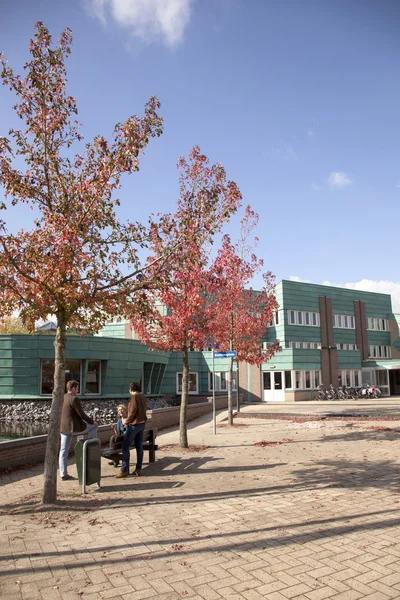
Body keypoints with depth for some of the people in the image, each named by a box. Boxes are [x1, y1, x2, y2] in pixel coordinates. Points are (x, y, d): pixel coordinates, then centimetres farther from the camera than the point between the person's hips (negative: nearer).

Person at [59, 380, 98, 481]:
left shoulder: (62, 398, 9)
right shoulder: (74, 399, -18)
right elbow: (82, 415, -17)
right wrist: (92, 421, -2)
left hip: (63, 427, 8)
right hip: (74, 427, -8)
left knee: (63, 451, 13)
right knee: (94, 426, 15)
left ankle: (63, 474, 17)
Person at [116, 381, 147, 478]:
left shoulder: (134, 397, -15)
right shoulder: (143, 397, 10)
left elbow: (132, 412, -19)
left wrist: (126, 421, -4)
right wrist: (128, 419, 16)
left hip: (134, 424, -9)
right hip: (142, 423, 9)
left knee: (125, 446, -3)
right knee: (139, 446, 11)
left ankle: (124, 470, -1)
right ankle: (138, 469, 14)